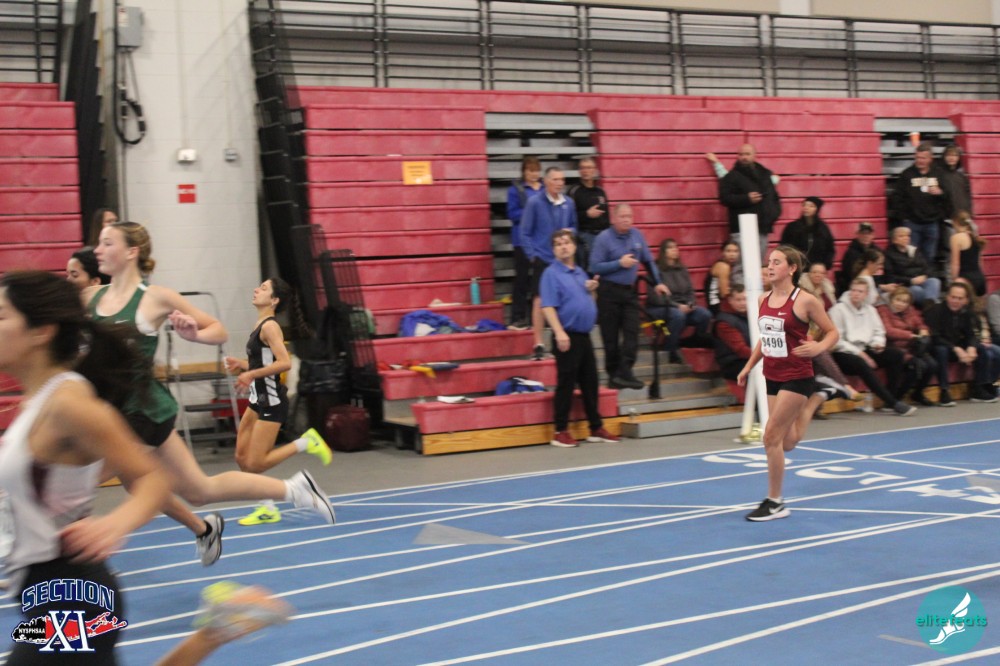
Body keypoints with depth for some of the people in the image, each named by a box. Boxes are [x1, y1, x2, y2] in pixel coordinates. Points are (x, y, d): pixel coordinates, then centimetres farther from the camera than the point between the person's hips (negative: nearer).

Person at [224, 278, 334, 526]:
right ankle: (268, 510, 17)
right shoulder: (260, 325, 12)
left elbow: (284, 362, -27)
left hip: (271, 402, -9)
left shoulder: (270, 326, -15)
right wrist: (242, 365, 7)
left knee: (255, 463, -7)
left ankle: (306, 442, 5)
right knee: (242, 457, 8)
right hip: (258, 400, 9)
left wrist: (251, 374, -23)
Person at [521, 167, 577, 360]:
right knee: (540, 300, -6)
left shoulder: (569, 203, 6)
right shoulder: (534, 202, -6)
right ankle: (538, 345, -1)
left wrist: (570, 232, -2)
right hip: (542, 259, -4)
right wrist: (532, 254, -8)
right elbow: (525, 232, -3)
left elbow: (574, 226, 20)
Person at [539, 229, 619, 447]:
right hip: (567, 337, -7)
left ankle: (596, 428, 21)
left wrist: (591, 290, 3)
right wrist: (559, 332, -26)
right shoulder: (551, 274, -8)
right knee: (566, 384, -3)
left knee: (590, 384, 12)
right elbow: (548, 307, -16)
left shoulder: (580, 273, 15)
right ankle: (561, 431, 4)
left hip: (584, 335, 7)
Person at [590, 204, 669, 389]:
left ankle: (625, 372, -11)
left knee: (632, 332, -9)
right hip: (609, 292, -4)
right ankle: (613, 374, 12)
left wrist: (657, 283, 10)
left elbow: (648, 261, 16)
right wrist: (620, 263, -17)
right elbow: (595, 266, -14)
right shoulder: (603, 238, -8)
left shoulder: (637, 235, 8)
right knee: (611, 336, 1)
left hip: (630, 290, 5)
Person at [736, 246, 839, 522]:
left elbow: (832, 332, -3)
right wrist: (748, 366, 13)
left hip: (796, 377, -7)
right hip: (772, 377, 7)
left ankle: (774, 502, 3)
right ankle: (814, 399, 46)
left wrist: (818, 347, -23)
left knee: (771, 436, -11)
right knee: (787, 443, 15)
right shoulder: (763, 300, 5)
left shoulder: (804, 300, -12)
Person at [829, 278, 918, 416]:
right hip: (844, 354, -7)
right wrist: (859, 353, -17)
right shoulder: (838, 310, -5)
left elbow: (879, 332, 19)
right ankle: (894, 404, -33)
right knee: (863, 365, -37)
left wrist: (877, 343, -6)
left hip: (864, 351, 7)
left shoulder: (870, 309, 16)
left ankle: (892, 397, -14)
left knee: (896, 354, -13)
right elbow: (837, 341, -11)